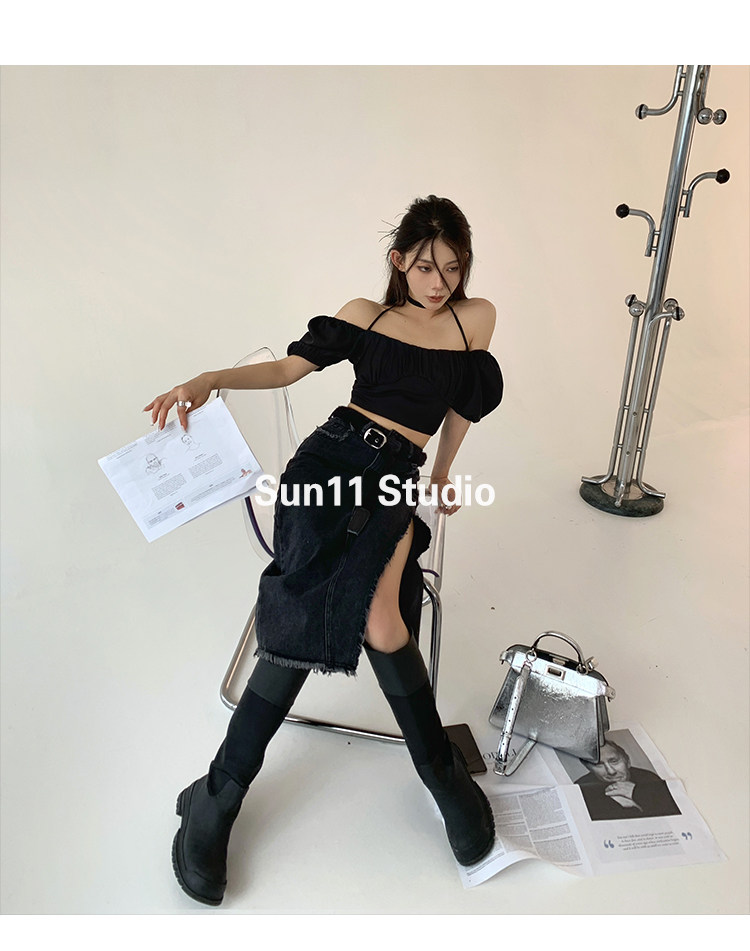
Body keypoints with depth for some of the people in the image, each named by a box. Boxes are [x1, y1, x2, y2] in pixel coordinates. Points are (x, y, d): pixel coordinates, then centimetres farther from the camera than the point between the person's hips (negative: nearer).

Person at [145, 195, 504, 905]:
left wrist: (440, 476, 32)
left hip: (396, 485, 1)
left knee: (382, 628, -27)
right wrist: (209, 380, -6)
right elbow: (291, 367, 9)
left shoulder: (475, 318, 17)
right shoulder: (365, 314, 16)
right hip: (329, 458, 0)